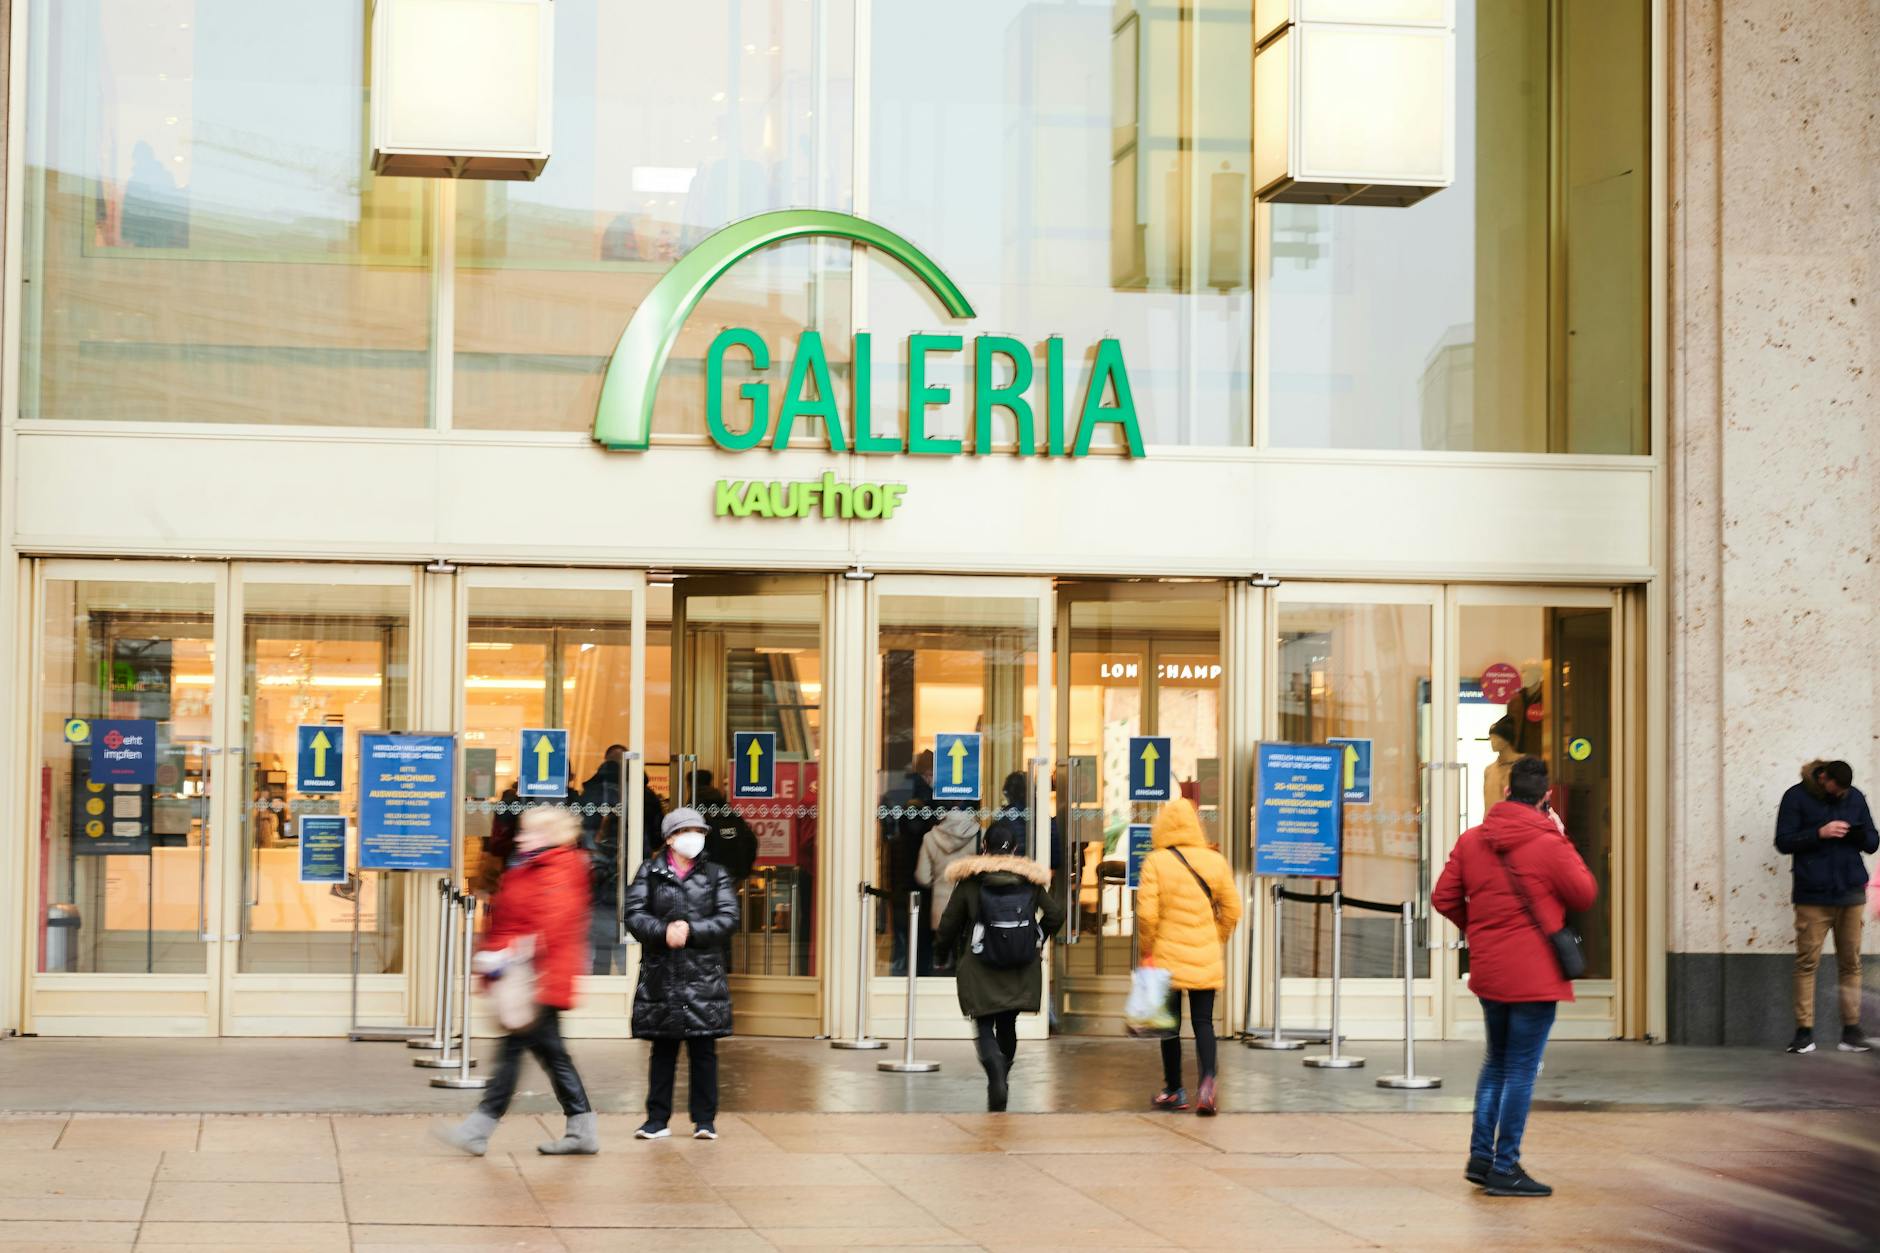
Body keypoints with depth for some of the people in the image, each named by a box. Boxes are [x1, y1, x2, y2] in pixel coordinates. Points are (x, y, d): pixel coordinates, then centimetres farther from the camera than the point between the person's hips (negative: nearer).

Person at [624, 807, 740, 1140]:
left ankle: (705, 1120, 8)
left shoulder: (716, 875, 9)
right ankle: (657, 1119, 12)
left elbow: (728, 918, -2)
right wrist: (663, 932, -18)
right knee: (662, 1050, 6)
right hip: (661, 975, 0)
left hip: (703, 976, 0)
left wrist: (690, 931, -14)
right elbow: (634, 915, -2)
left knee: (703, 1050, 1)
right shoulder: (650, 872, 7)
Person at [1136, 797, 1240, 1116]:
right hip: (1206, 959, 2)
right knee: (1203, 1021, 4)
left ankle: (1174, 1089, 17)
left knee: (1170, 1024, 10)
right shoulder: (1215, 861, 0)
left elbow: (1146, 913, -12)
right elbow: (1231, 910, 5)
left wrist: (1147, 951, 1)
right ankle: (1207, 1080, -17)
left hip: (1167, 957, -2)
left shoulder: (1155, 862, -8)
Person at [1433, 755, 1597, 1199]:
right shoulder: (1550, 845, -13)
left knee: (1496, 1061, 21)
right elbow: (1585, 895, -3)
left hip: (1487, 972, 6)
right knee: (1521, 1070, 0)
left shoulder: (1471, 841, 3)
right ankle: (1505, 1167, 3)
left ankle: (1481, 1155, 21)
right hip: (1534, 974, -6)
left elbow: (1444, 898, 5)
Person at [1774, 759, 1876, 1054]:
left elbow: (1873, 842, 13)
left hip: (1850, 894, 3)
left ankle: (1851, 1030, 8)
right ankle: (1804, 1031, -2)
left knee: (1850, 963, 4)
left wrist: (1862, 836, -11)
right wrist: (1819, 833, -17)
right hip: (1813, 895, -3)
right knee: (1807, 962, -6)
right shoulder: (1796, 797, 0)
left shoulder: (1855, 798, 10)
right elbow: (1783, 841, -4)